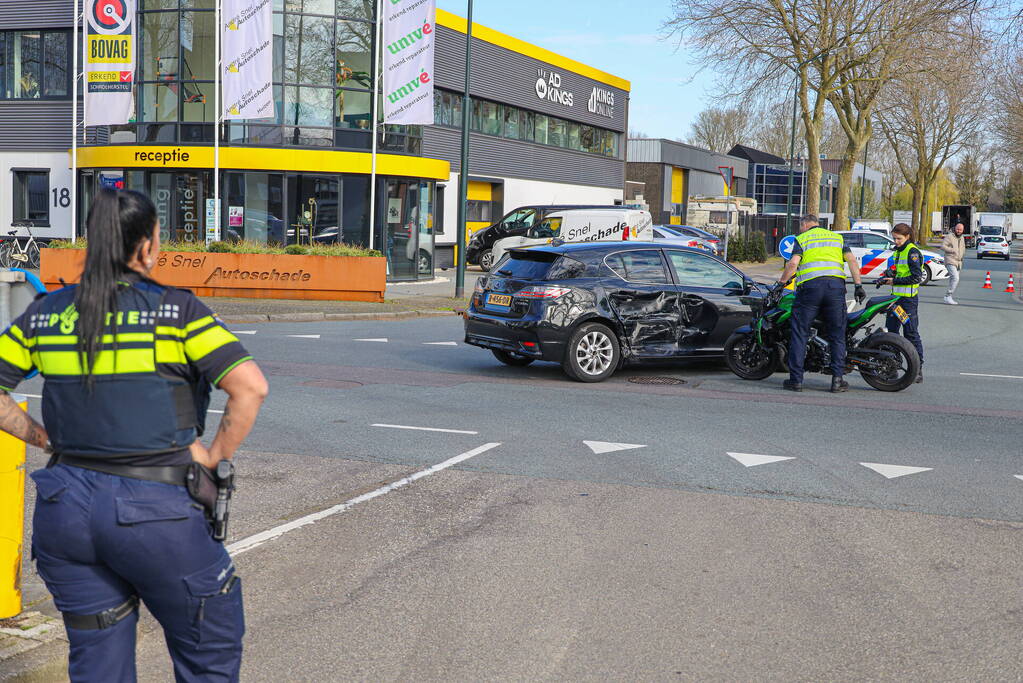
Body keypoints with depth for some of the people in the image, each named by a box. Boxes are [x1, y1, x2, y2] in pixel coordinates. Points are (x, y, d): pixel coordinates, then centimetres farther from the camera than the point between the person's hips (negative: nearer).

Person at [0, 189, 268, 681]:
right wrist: (215, 457, -6)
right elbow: (250, 386, -17)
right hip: (152, 510, -5)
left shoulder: (45, 314, 4)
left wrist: (43, 438, 11)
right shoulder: (175, 310, -8)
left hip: (65, 508, 5)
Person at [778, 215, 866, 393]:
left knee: (799, 333, 3)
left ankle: (796, 379, 0)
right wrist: (858, 285, 7)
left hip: (810, 286, -3)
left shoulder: (802, 239, 11)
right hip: (836, 285, 3)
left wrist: (781, 283, 4)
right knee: (837, 335, 9)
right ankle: (837, 379, 3)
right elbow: (852, 260, 9)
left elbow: (793, 264, -4)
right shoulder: (837, 237, 21)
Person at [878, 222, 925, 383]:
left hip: (909, 299, -9)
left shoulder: (913, 252, -12)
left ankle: (918, 370, 0)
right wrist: (889, 276, 9)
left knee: (911, 334, -5)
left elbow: (916, 277, -18)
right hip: (896, 297, 9)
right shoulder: (898, 252, 16)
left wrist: (895, 281, -15)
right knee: (890, 331, 9)